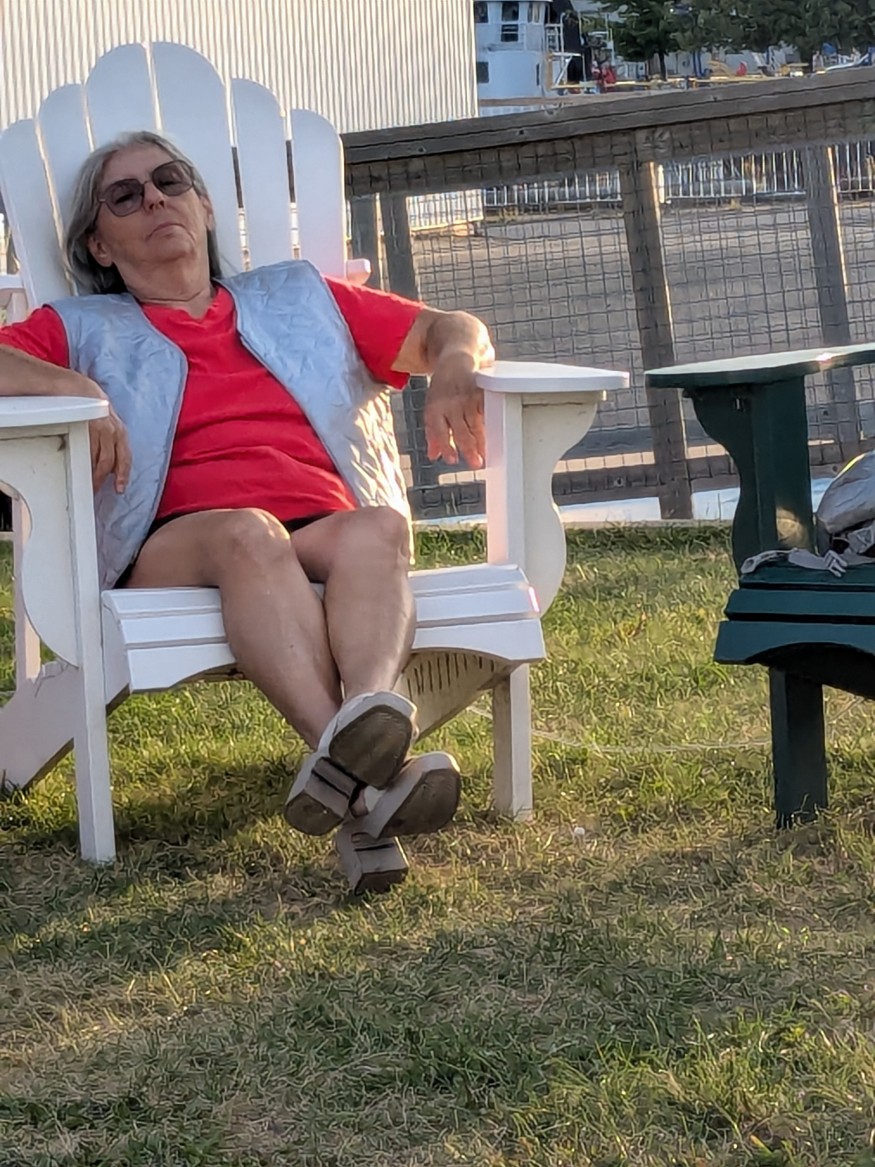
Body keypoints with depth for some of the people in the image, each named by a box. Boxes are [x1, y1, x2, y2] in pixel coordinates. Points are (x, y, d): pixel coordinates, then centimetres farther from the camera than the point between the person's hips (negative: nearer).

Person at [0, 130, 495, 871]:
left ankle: (370, 715, -61)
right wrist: (68, 387, -11)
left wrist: (456, 364, 7)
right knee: (248, 533, -37)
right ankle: (375, 766, -57)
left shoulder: (300, 300, 33)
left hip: (323, 534, 2)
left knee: (378, 528, -33)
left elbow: (449, 330, 31)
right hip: (174, 547, -2)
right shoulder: (85, 331, 25)